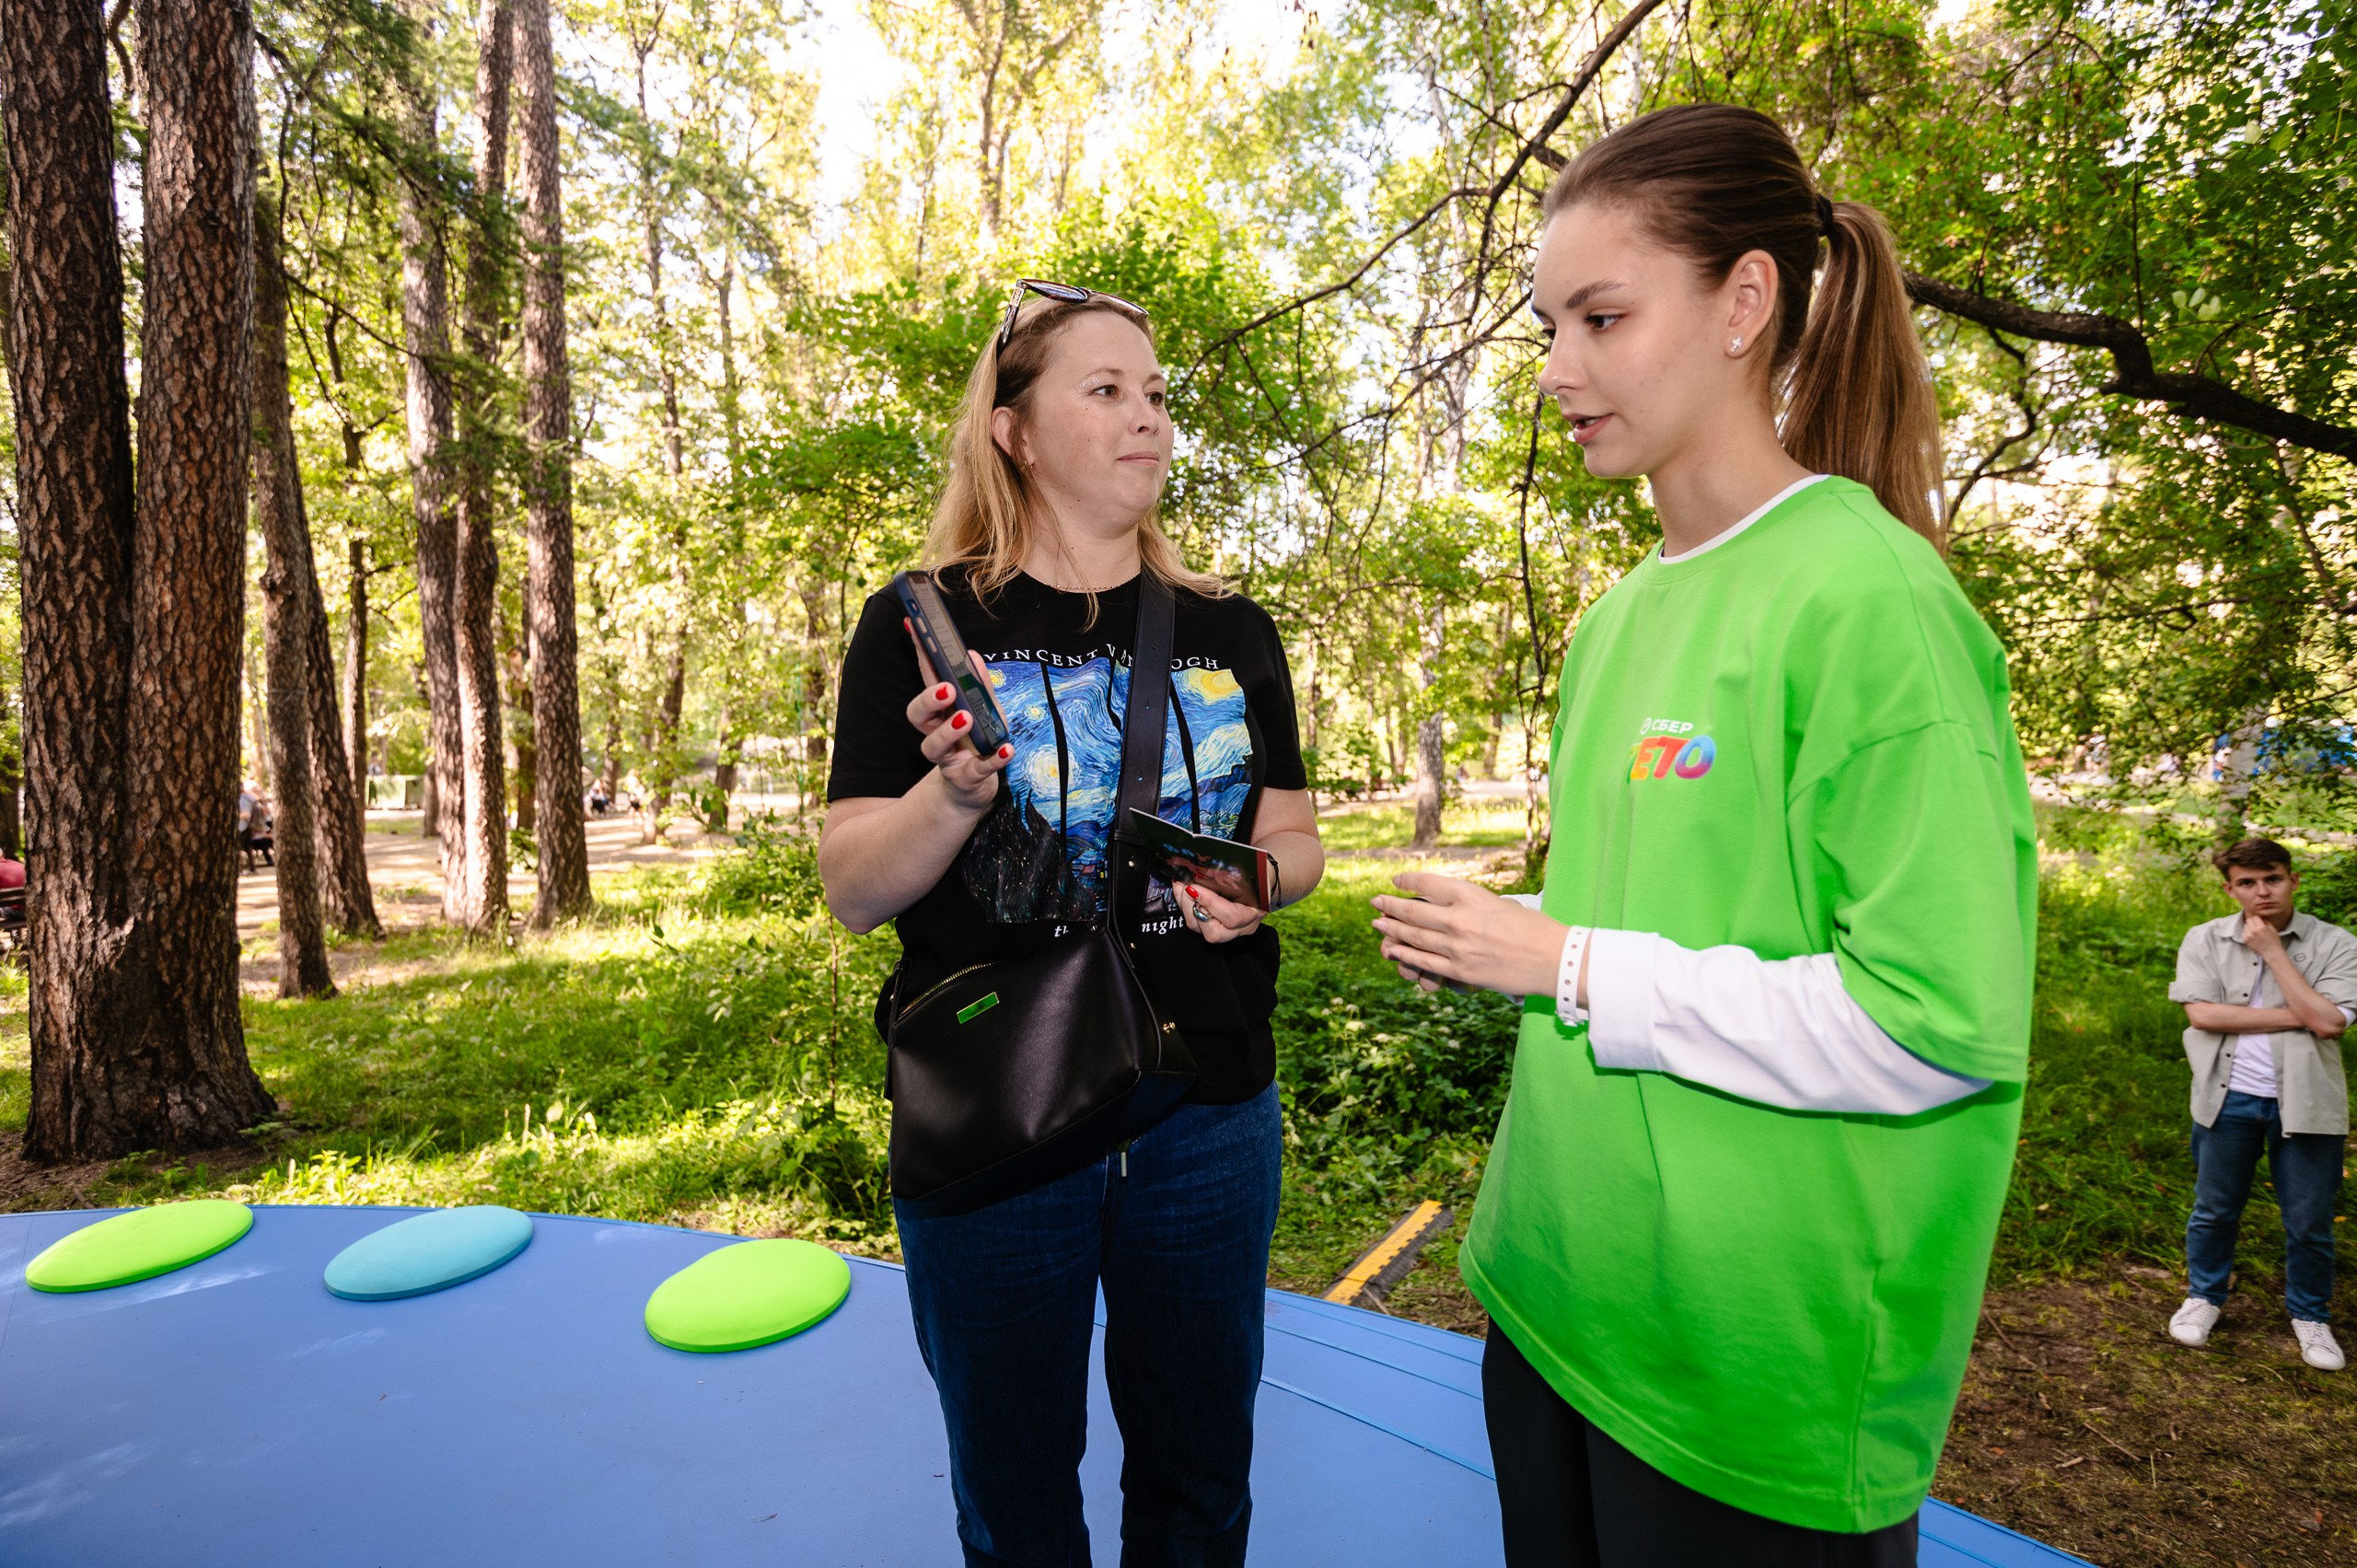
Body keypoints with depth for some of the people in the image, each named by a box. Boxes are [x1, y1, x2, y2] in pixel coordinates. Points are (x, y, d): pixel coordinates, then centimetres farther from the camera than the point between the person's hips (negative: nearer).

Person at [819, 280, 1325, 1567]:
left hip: (1209, 1117, 3)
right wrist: (953, 794, -26)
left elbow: (1296, 843, 10)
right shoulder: (925, 629, -5)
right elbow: (852, 891, -7)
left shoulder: (1230, 634, 3)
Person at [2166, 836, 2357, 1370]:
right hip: (2229, 1099, 0)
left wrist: (2272, 950, -14)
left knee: (2310, 1221, 11)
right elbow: (2201, 1012, -12)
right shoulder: (2205, 940, -1)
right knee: (2214, 1210, 13)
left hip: (2305, 1102, 0)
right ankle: (2204, 1296, 31)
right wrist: (2295, 1017, -15)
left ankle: (2310, 1315, 32)